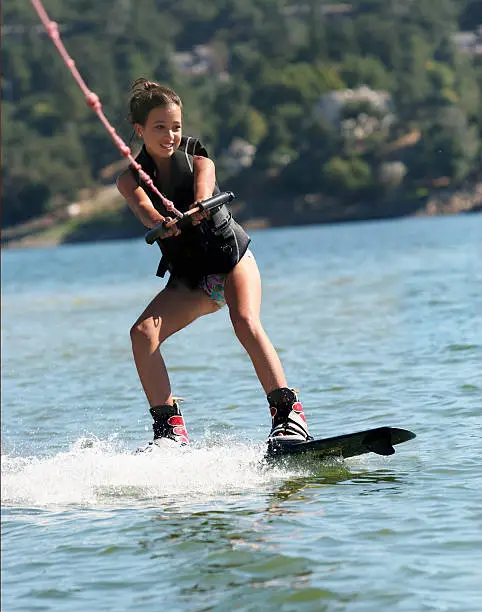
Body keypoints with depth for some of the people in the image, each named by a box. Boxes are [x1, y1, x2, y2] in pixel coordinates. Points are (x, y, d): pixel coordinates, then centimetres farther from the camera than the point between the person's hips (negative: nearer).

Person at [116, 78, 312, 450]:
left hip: (231, 255, -2)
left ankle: (288, 414, -29)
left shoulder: (198, 159, -6)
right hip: (189, 278, 2)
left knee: (246, 323, -29)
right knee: (143, 333, -20)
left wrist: (192, 211, -54)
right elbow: (144, 209, -27)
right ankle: (170, 428, -14)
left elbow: (203, 193, -29)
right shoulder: (132, 178, -4)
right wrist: (163, 222, -52)